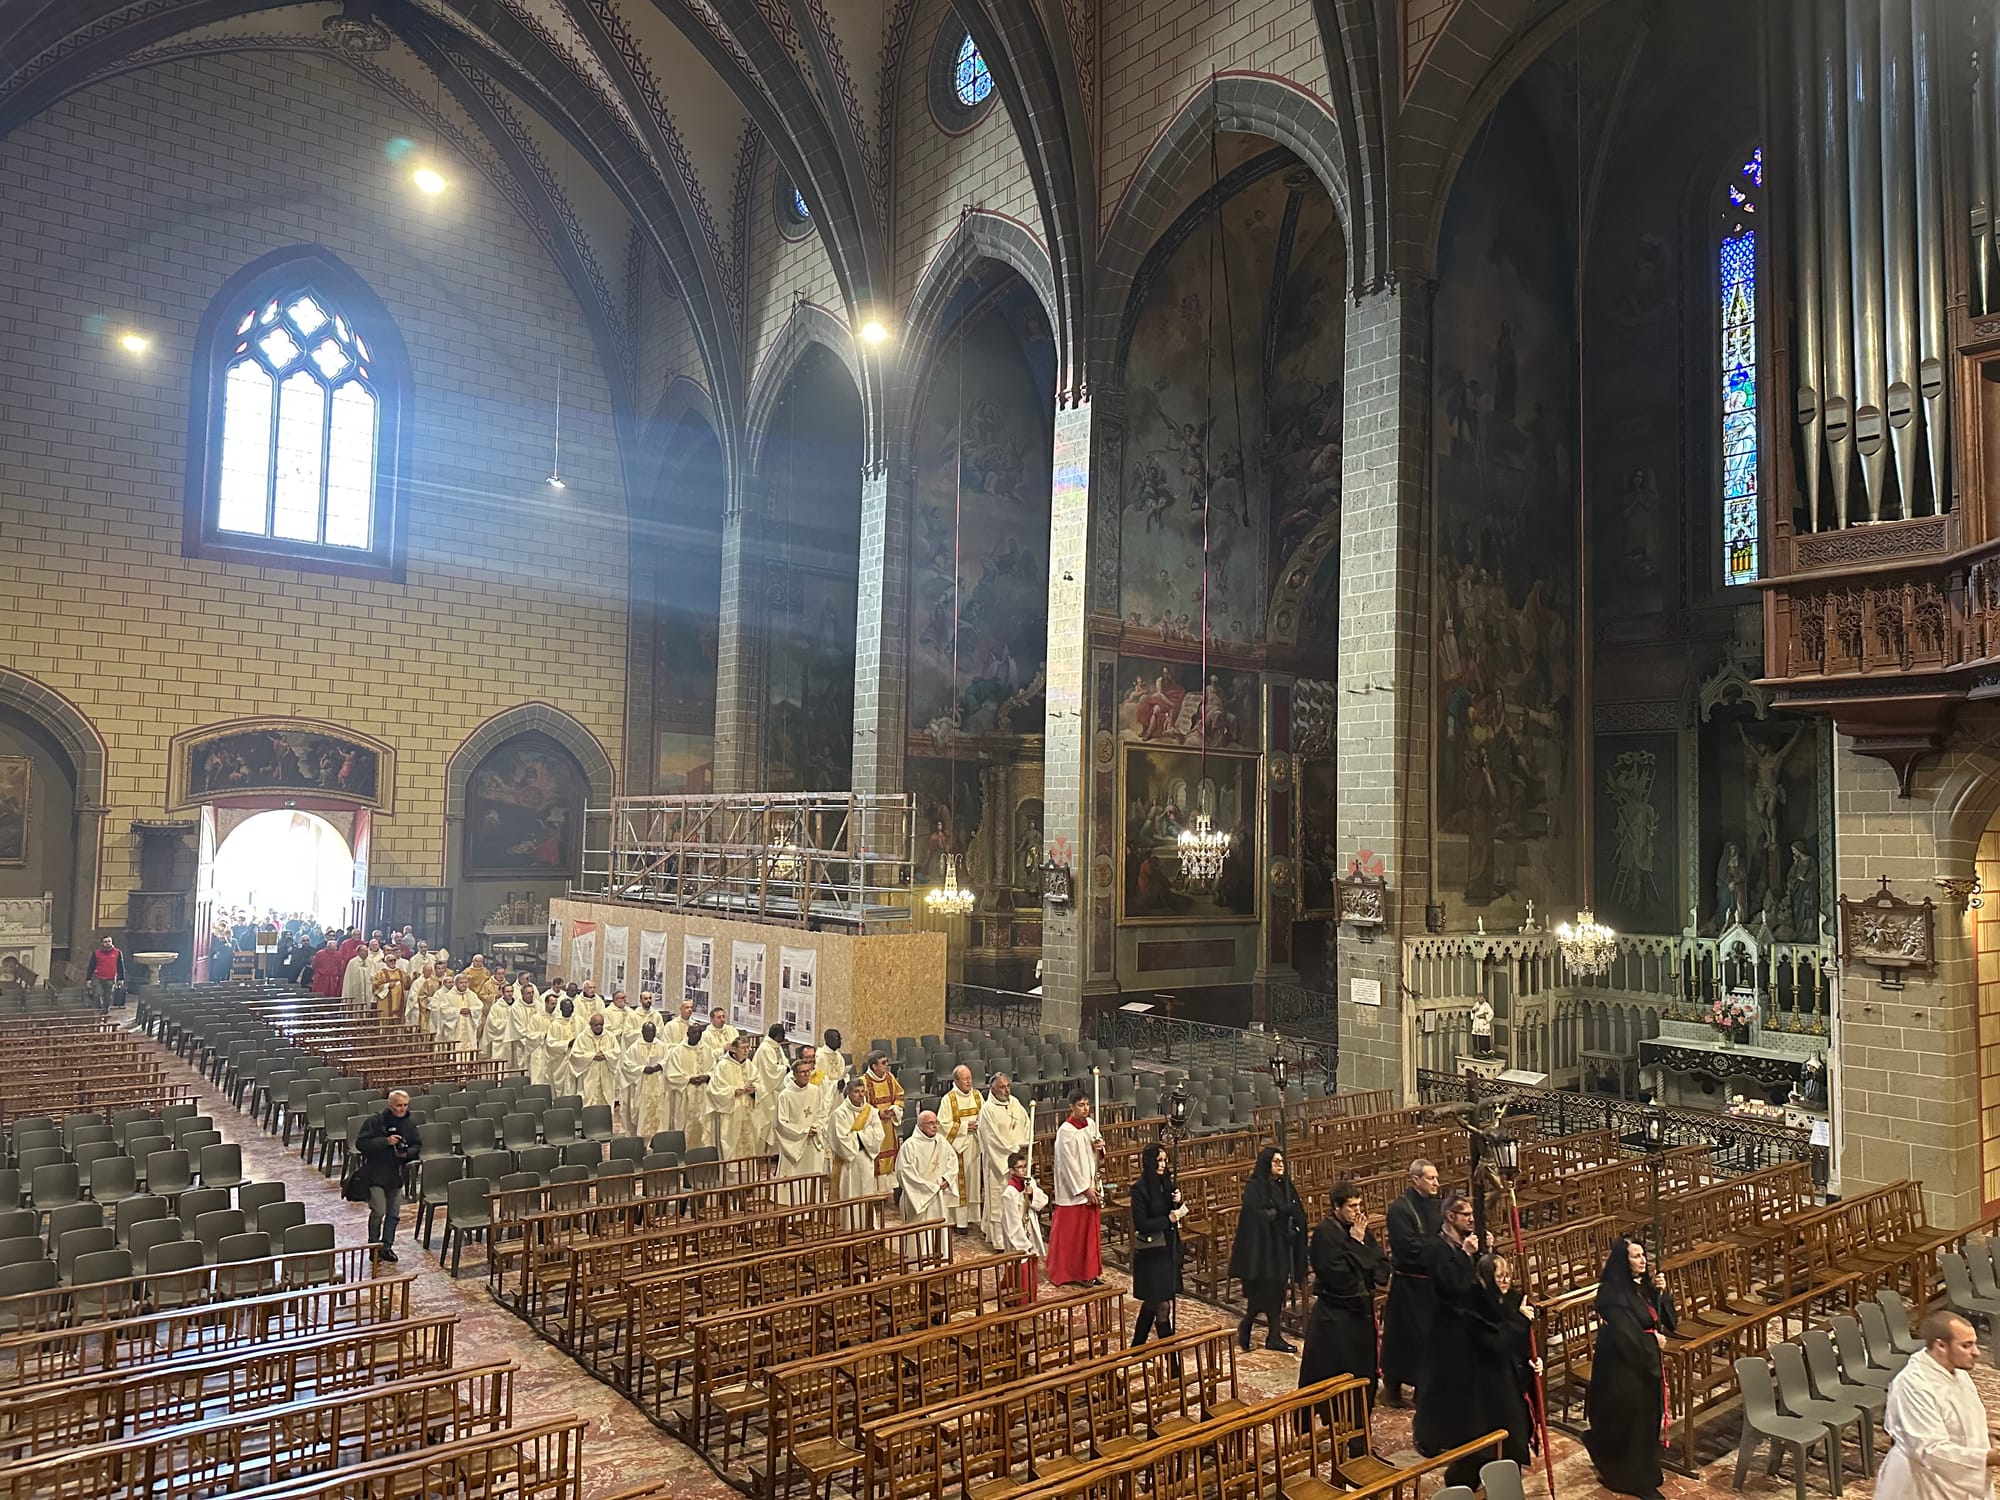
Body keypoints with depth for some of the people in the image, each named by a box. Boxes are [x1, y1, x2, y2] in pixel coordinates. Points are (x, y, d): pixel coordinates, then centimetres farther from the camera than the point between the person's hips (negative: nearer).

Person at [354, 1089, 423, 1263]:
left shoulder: (411, 1123, 2)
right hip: (376, 1173, -5)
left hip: (397, 1175, 5)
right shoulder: (376, 1121, -12)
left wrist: (406, 1153, -12)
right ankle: (374, 1246, 10)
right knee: (378, 1211, -7)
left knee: (394, 1212, 8)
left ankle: (387, 1245, 21)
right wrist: (385, 1141, -25)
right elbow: (361, 1143, -17)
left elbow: (417, 1146, 9)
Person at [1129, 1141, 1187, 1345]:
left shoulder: (1167, 1182, 4)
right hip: (1151, 1251, -7)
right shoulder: (1140, 1189, -16)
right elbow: (1141, 1224, -17)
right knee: (1162, 1303, -3)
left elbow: (1176, 1213, 11)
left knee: (1153, 1300, 16)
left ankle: (1138, 1344, 29)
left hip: (1169, 1247, 7)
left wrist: (1178, 1203, -9)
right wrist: (1168, 1219, -19)